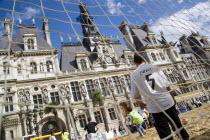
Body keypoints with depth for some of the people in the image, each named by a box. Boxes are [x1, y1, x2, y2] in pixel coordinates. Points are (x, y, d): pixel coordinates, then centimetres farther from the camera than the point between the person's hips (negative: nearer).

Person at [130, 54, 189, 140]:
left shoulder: (134, 75, -5)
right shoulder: (155, 68, 2)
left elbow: (134, 96, -1)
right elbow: (167, 86, 5)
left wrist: (142, 96, 20)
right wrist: (172, 98, 19)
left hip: (155, 107, -3)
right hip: (168, 101, 3)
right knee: (177, 125, 24)